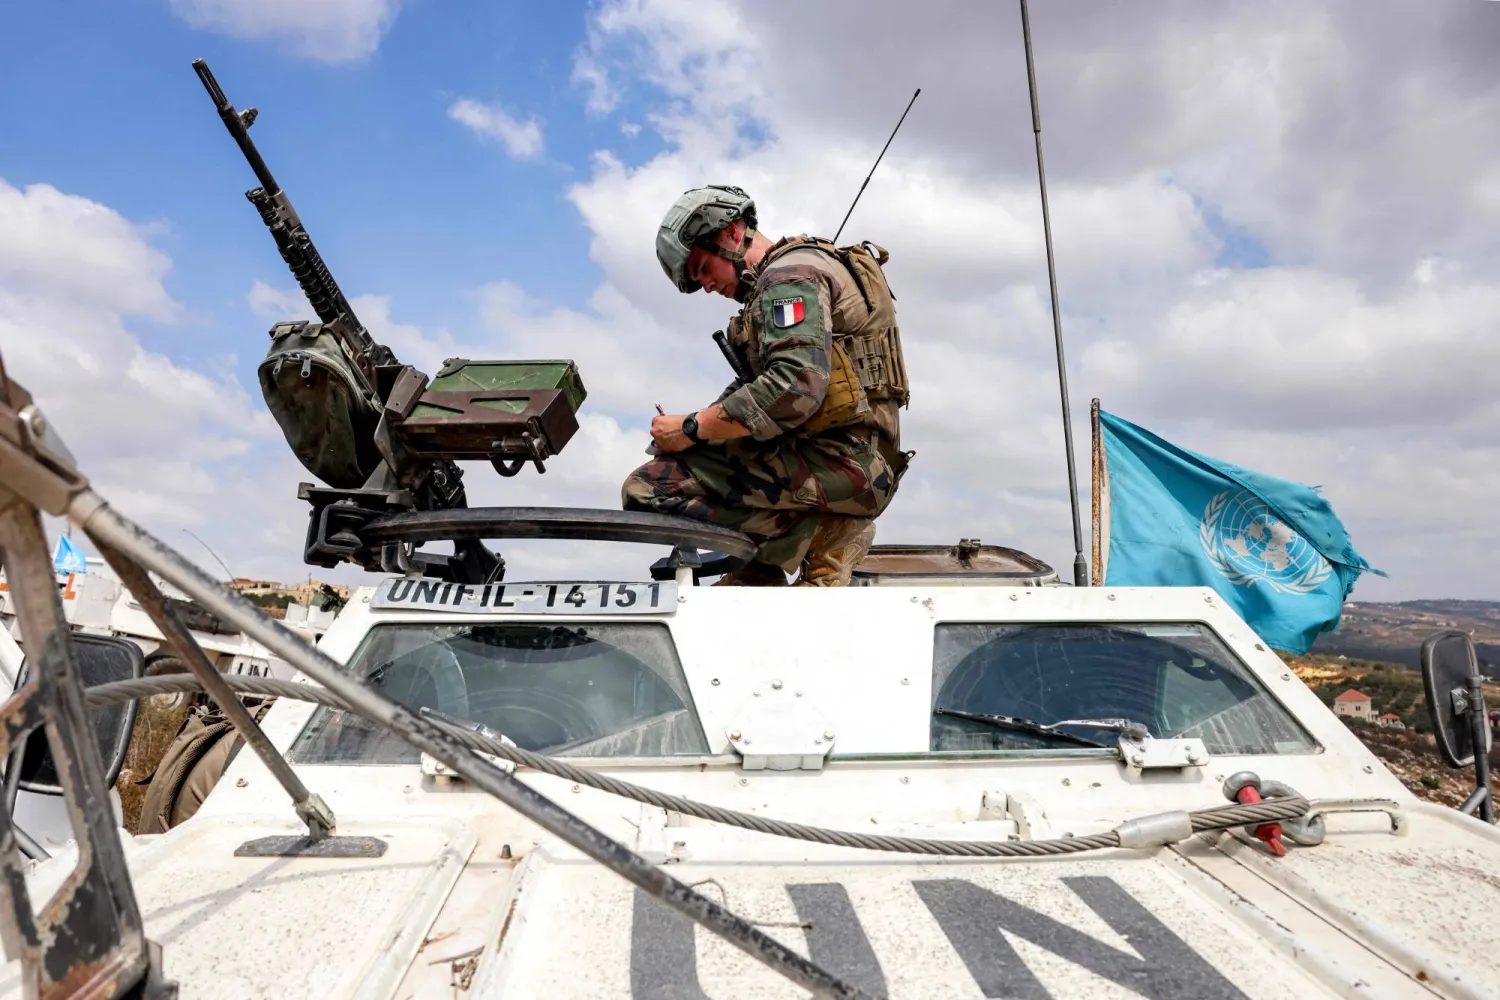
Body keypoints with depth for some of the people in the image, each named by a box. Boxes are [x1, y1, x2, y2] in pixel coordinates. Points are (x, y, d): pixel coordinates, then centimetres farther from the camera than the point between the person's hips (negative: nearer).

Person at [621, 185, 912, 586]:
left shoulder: (790, 273, -8)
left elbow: (796, 387, -25)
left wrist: (693, 429, -17)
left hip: (834, 461, -11)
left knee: (646, 487, -18)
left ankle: (807, 534, -14)